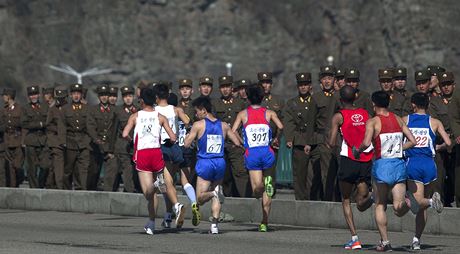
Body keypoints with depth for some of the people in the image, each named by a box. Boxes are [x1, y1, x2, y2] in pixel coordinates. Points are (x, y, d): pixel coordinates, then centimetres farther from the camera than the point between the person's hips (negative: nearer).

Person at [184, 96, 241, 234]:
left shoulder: (198, 125, -5)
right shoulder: (223, 125, 7)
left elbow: (186, 144, -5)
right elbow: (237, 143, 10)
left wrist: (189, 134, 15)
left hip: (205, 163, -4)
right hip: (220, 163, 4)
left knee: (200, 198, 3)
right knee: (216, 198, 14)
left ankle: (214, 192, -27)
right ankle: (214, 224, 1)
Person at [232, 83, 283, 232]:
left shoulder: (243, 114, 6)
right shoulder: (269, 113, 5)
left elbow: (233, 131, -5)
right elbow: (280, 127, -10)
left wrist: (241, 142, 12)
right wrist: (276, 139, 8)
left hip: (251, 153, -1)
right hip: (267, 152, 1)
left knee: (257, 191, -1)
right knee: (266, 193, 13)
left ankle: (263, 184, -36)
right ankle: (264, 223, 10)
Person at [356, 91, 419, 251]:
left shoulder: (373, 122, -5)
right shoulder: (398, 120, 10)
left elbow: (366, 143, -20)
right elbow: (412, 141, 8)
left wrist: (358, 151, -1)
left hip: (382, 164, -3)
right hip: (399, 164, 3)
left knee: (380, 206, 13)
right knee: (399, 210, 1)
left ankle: (384, 242, 7)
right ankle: (407, 201, -31)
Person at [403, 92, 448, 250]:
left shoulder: (404, 120, 7)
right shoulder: (434, 122, 6)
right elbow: (448, 143, -2)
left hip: (412, 163, -1)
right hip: (429, 164, 1)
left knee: (419, 201, -7)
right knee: (422, 207, 13)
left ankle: (431, 201, -40)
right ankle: (416, 239, 12)